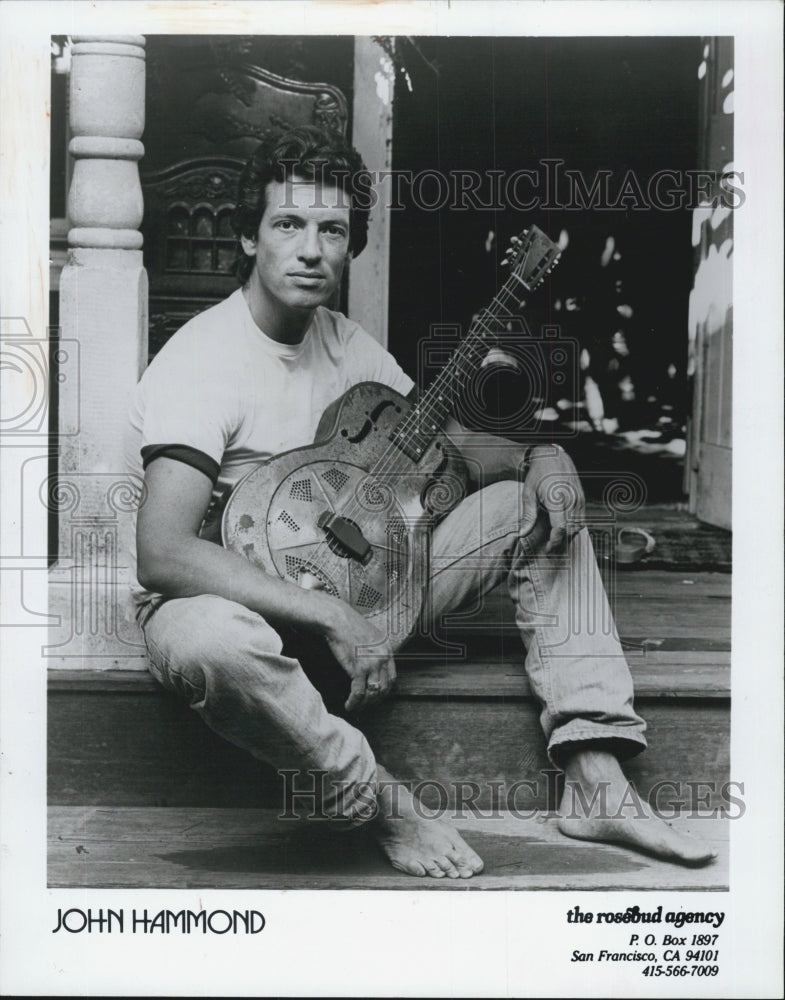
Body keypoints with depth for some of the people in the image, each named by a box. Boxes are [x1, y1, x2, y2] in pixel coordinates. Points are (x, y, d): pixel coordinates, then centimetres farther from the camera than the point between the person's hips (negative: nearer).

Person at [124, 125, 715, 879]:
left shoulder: (340, 342, 5)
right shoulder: (204, 362, -21)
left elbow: (442, 443, 15)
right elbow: (160, 554, -33)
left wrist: (539, 455, -8)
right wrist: (330, 617, -37)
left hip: (348, 584, 8)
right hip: (227, 595, -8)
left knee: (543, 505, 3)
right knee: (207, 640, -46)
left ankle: (597, 781, -6)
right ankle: (387, 808, -18)